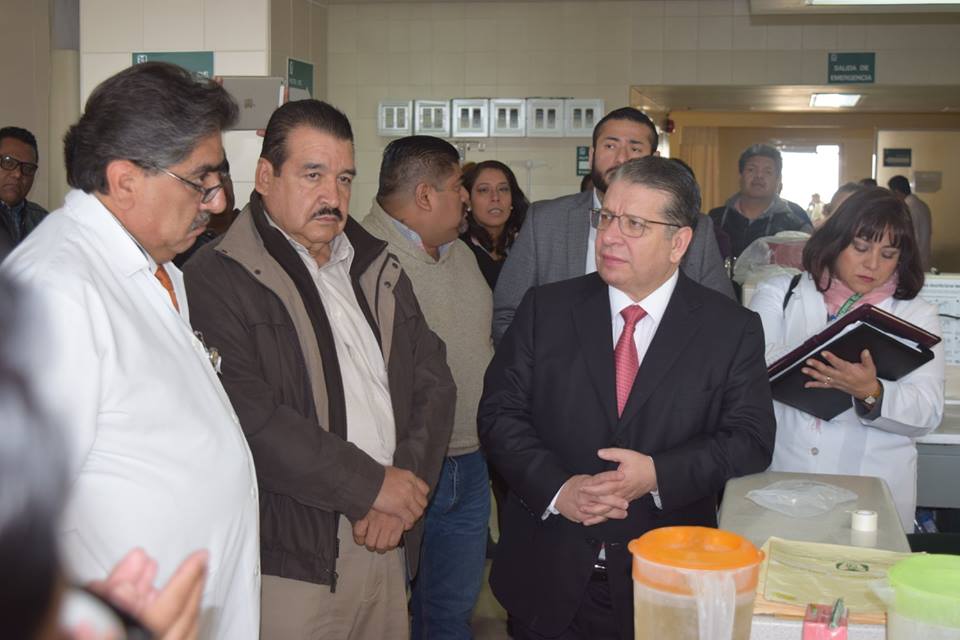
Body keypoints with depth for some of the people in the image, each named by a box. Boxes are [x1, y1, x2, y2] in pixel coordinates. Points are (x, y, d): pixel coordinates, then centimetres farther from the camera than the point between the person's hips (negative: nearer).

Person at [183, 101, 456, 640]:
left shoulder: (378, 268, 14)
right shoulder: (218, 278, -8)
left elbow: (433, 382, 10)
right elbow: (249, 417, -19)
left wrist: (402, 492, -5)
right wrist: (372, 484, -14)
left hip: (387, 548, 6)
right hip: (291, 560, -6)